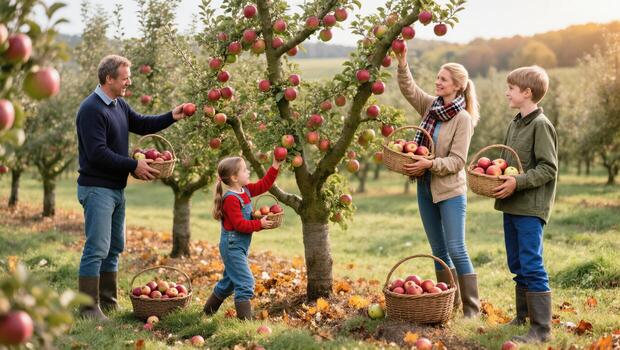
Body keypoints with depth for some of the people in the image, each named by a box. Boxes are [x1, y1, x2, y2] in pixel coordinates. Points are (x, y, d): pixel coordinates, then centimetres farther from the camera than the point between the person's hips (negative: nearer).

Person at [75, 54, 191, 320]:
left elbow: (141, 124, 22)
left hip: (116, 189, 10)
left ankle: (108, 300, 24)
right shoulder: (91, 109, -17)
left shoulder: (119, 105, 12)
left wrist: (171, 117, 8)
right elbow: (97, 153, -23)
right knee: (97, 249, -9)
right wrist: (133, 165, -19)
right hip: (97, 188, -10)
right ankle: (89, 307, -3)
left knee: (114, 248, 15)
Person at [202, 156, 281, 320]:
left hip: (239, 246, 10)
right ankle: (245, 319, -12)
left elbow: (263, 185, 11)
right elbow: (239, 224, -24)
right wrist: (259, 224, -20)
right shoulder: (231, 199, -21)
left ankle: (208, 311, 37)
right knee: (245, 282, -13)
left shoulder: (246, 190, 7)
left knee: (229, 282, 21)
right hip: (232, 246, -10)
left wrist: (275, 166, 4)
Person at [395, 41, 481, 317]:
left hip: (451, 192, -7)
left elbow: (457, 161, -17)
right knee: (438, 251, 13)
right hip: (426, 188, 7)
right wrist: (402, 63, -11)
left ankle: (471, 308, 3)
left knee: (456, 250, -6)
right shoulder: (431, 106, 4)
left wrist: (430, 164, -28)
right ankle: (448, 302, 24)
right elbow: (409, 89, 3)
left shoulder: (463, 118, -14)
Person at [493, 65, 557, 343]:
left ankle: (542, 328, -4)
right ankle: (523, 316, 29)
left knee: (532, 266, -9)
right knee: (517, 265, 16)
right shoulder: (514, 124, 14)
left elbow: (548, 168, -16)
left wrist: (518, 182, -23)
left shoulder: (541, 125, -12)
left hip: (531, 208, -9)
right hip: (511, 205, 9)